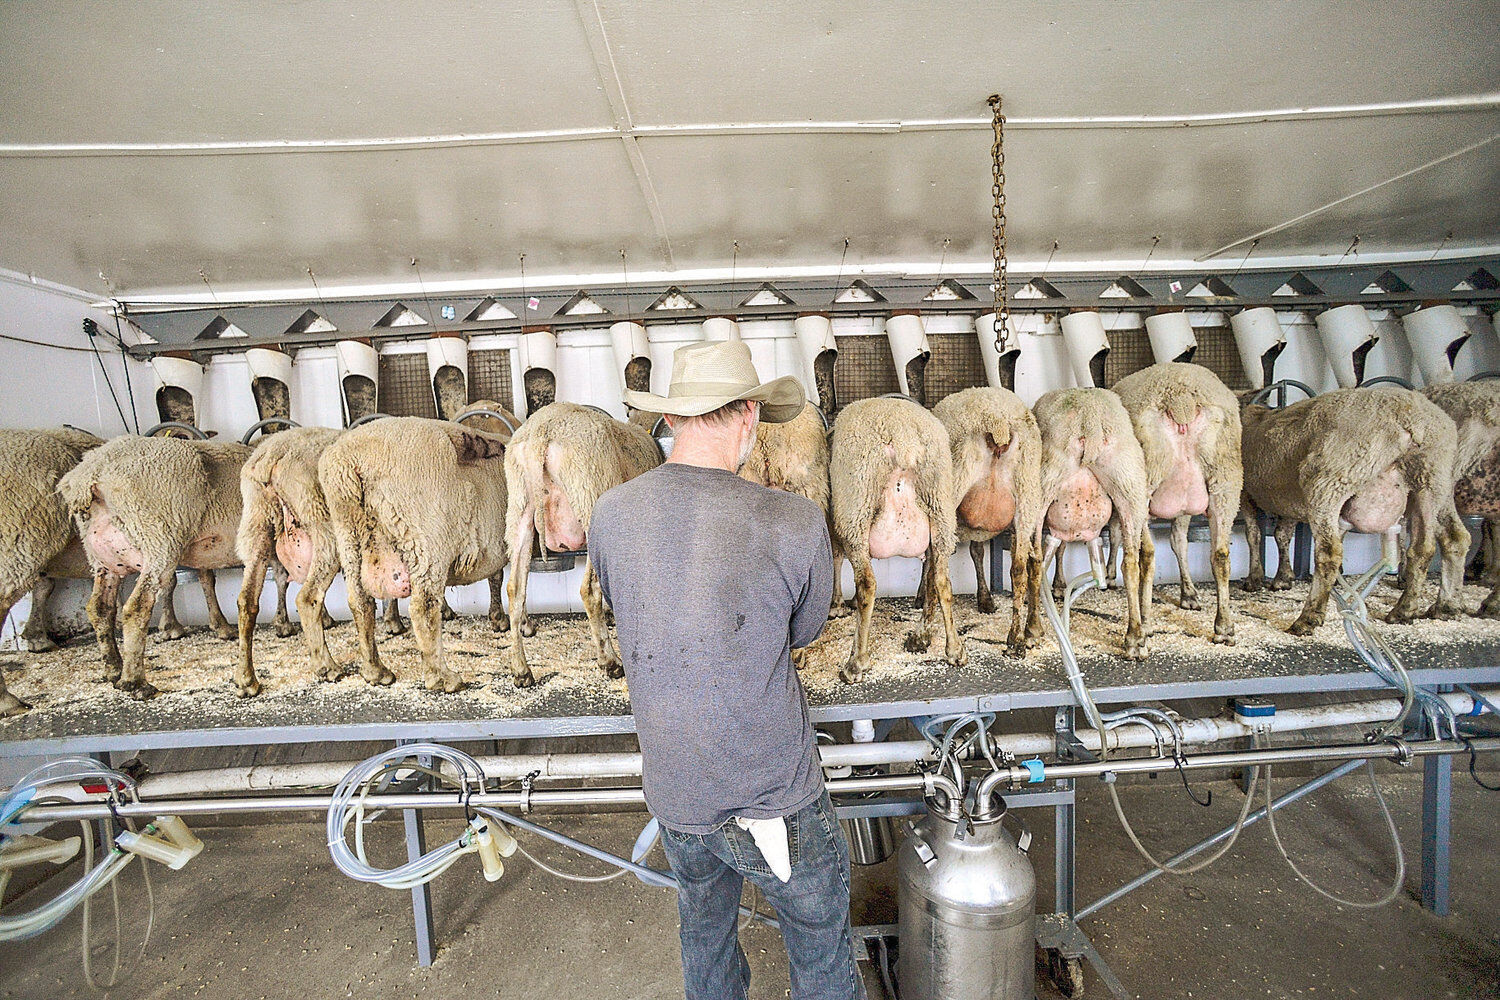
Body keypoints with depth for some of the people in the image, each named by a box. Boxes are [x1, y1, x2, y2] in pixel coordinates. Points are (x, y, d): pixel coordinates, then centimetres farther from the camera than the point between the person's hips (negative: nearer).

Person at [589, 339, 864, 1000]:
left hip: (672, 796, 4)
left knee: (704, 934, 32)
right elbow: (805, 628, -3)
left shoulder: (609, 516, -11)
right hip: (776, 800, -3)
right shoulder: (795, 523, -22)